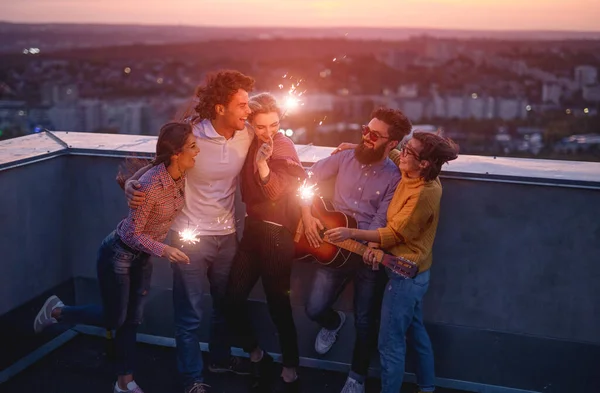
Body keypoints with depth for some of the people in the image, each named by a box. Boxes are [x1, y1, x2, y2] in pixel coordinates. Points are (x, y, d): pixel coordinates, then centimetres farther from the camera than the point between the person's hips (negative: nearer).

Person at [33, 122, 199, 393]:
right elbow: (132, 234, -27)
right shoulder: (151, 185, -34)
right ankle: (56, 311, 32)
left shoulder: (180, 176, -11)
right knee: (113, 319, 9)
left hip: (141, 256, 7)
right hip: (118, 255, -7)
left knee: (132, 319, 14)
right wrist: (163, 250, -38)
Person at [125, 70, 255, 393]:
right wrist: (131, 185, -22)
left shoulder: (246, 136, -5)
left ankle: (220, 358, 45)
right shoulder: (189, 136, -18)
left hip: (227, 235, 5)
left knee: (225, 304, 21)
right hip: (191, 236, -5)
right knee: (189, 313, 5)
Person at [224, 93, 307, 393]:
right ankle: (257, 356, 26)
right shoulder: (252, 142, 5)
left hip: (276, 233, -6)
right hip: (253, 227, 6)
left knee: (278, 304, -2)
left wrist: (262, 163, -35)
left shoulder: (283, 147, -11)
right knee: (233, 297, 3)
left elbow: (277, 194, -21)